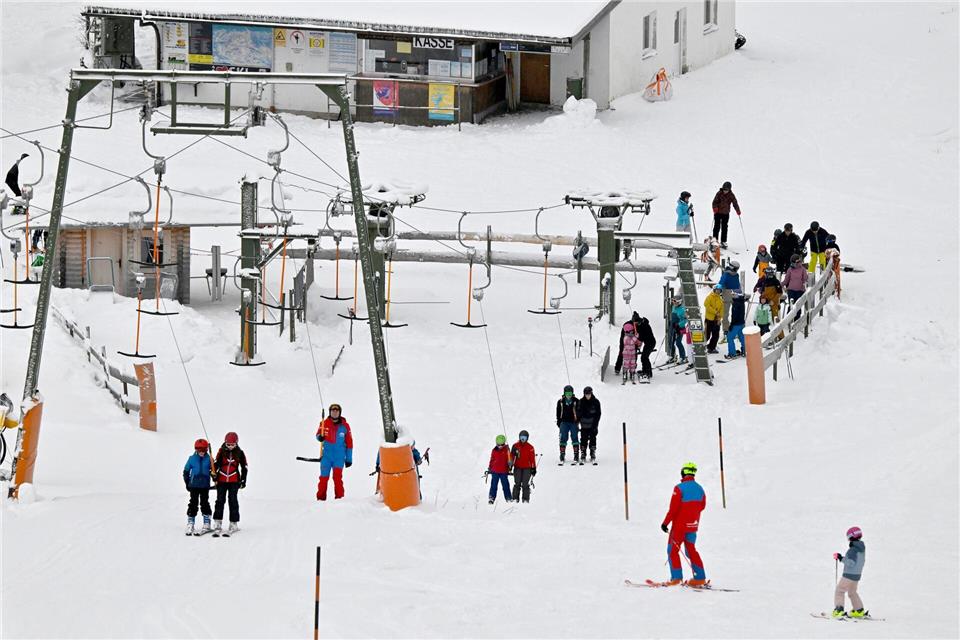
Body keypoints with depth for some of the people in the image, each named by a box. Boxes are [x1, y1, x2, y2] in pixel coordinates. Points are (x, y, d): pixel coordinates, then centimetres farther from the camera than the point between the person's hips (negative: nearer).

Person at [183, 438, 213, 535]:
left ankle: (207, 523, 13)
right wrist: (187, 483, 4)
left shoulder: (208, 459, -1)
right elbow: (186, 471, 6)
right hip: (194, 486, 0)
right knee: (193, 504, 2)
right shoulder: (192, 459, -1)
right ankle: (190, 524, 7)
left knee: (205, 503, 6)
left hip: (205, 486, 0)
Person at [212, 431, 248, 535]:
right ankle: (217, 524, 1)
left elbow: (244, 467, 9)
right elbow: (216, 463, 6)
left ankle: (234, 523, 7)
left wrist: (243, 480, 8)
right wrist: (214, 473, -9)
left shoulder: (239, 453, 1)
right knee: (220, 500, -1)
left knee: (232, 501, -1)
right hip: (222, 479, 1)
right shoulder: (222, 451, 1)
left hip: (234, 481, -1)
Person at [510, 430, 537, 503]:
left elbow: (532, 458, 3)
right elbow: (512, 456, 7)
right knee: (517, 484, 1)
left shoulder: (530, 447, 2)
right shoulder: (515, 446, 5)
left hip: (527, 468, -1)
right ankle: (515, 498, 5)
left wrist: (533, 468, 0)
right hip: (517, 468, 1)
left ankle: (526, 499, 0)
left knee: (525, 484, -4)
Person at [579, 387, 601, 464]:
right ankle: (583, 456, 7)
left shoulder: (596, 402, -2)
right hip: (584, 425, 1)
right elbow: (579, 413, 5)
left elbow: (598, 414, 0)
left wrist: (595, 424, -8)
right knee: (584, 440, 1)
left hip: (593, 425, -1)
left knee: (593, 440, 0)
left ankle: (593, 456, 6)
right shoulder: (581, 402, 1)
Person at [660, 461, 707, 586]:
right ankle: (700, 578, 14)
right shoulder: (699, 489, 2)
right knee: (691, 550, 18)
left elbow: (673, 509, -18)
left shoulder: (679, 488, -17)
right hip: (693, 525, 6)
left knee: (672, 550, 5)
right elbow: (702, 506, 13)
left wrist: (665, 522, -11)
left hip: (680, 525, -6)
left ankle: (676, 577, -3)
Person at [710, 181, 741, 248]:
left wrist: (738, 211, -14)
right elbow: (715, 201, -9)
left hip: (726, 214, 2)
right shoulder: (719, 194, -8)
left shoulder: (731, 195, -2)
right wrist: (715, 208, -27)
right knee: (717, 227, 0)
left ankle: (723, 241, 12)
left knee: (724, 228, 5)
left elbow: (735, 203, -2)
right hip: (718, 212, -2)